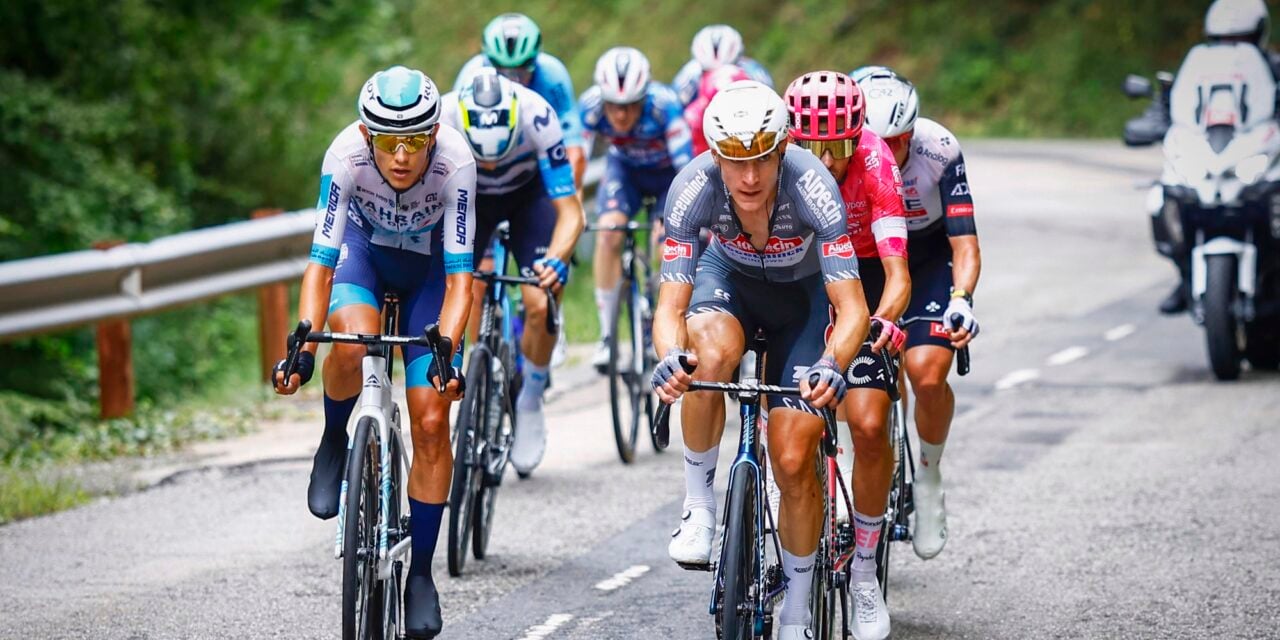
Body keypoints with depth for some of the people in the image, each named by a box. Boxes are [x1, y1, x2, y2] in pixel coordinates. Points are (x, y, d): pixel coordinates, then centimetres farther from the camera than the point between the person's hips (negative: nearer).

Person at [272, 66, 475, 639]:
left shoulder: (455, 161, -34)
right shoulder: (346, 155, -33)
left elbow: (459, 277, -32)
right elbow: (320, 264, -31)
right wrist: (303, 347, -44)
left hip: (428, 264, 0)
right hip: (363, 248, 0)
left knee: (431, 421, -9)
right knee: (353, 340, -35)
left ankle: (421, 570, 5)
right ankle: (334, 441, -3)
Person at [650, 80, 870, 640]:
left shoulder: (812, 187, -36)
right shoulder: (693, 188, -32)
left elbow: (852, 309, -38)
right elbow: (670, 306, -33)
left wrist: (832, 364, -59)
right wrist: (671, 358, -56)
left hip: (804, 292, -1)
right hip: (730, 278, 1)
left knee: (794, 461, -10)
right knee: (710, 353, -37)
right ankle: (700, 505, -16)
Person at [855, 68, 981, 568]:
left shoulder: (939, 152, -28)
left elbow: (965, 246, -28)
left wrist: (961, 300, -47)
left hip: (928, 262, -2)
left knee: (926, 371, -24)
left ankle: (928, 477, 0)